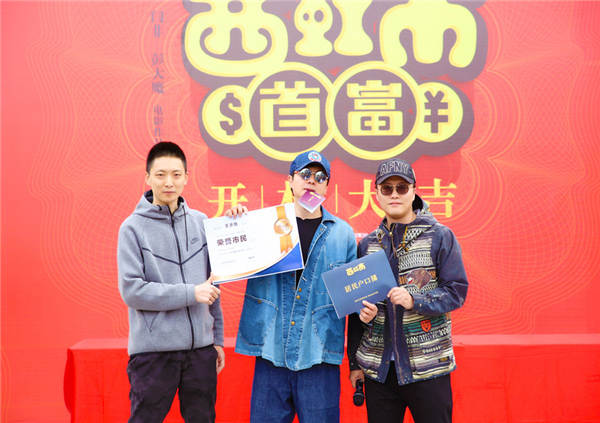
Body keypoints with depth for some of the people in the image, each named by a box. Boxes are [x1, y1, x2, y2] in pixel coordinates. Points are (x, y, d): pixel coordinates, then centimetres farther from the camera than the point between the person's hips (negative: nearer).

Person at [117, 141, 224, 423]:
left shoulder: (200, 222, 7)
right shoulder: (133, 227, -4)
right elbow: (131, 290, -12)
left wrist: (217, 338, 13)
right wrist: (190, 293, -15)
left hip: (200, 347, 4)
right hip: (153, 349, -4)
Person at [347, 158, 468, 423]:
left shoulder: (440, 236, 0)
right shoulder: (368, 244, 11)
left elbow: (457, 292, -3)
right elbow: (356, 304, 14)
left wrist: (415, 301, -20)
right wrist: (355, 362, 8)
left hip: (427, 366, -3)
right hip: (378, 368, 3)